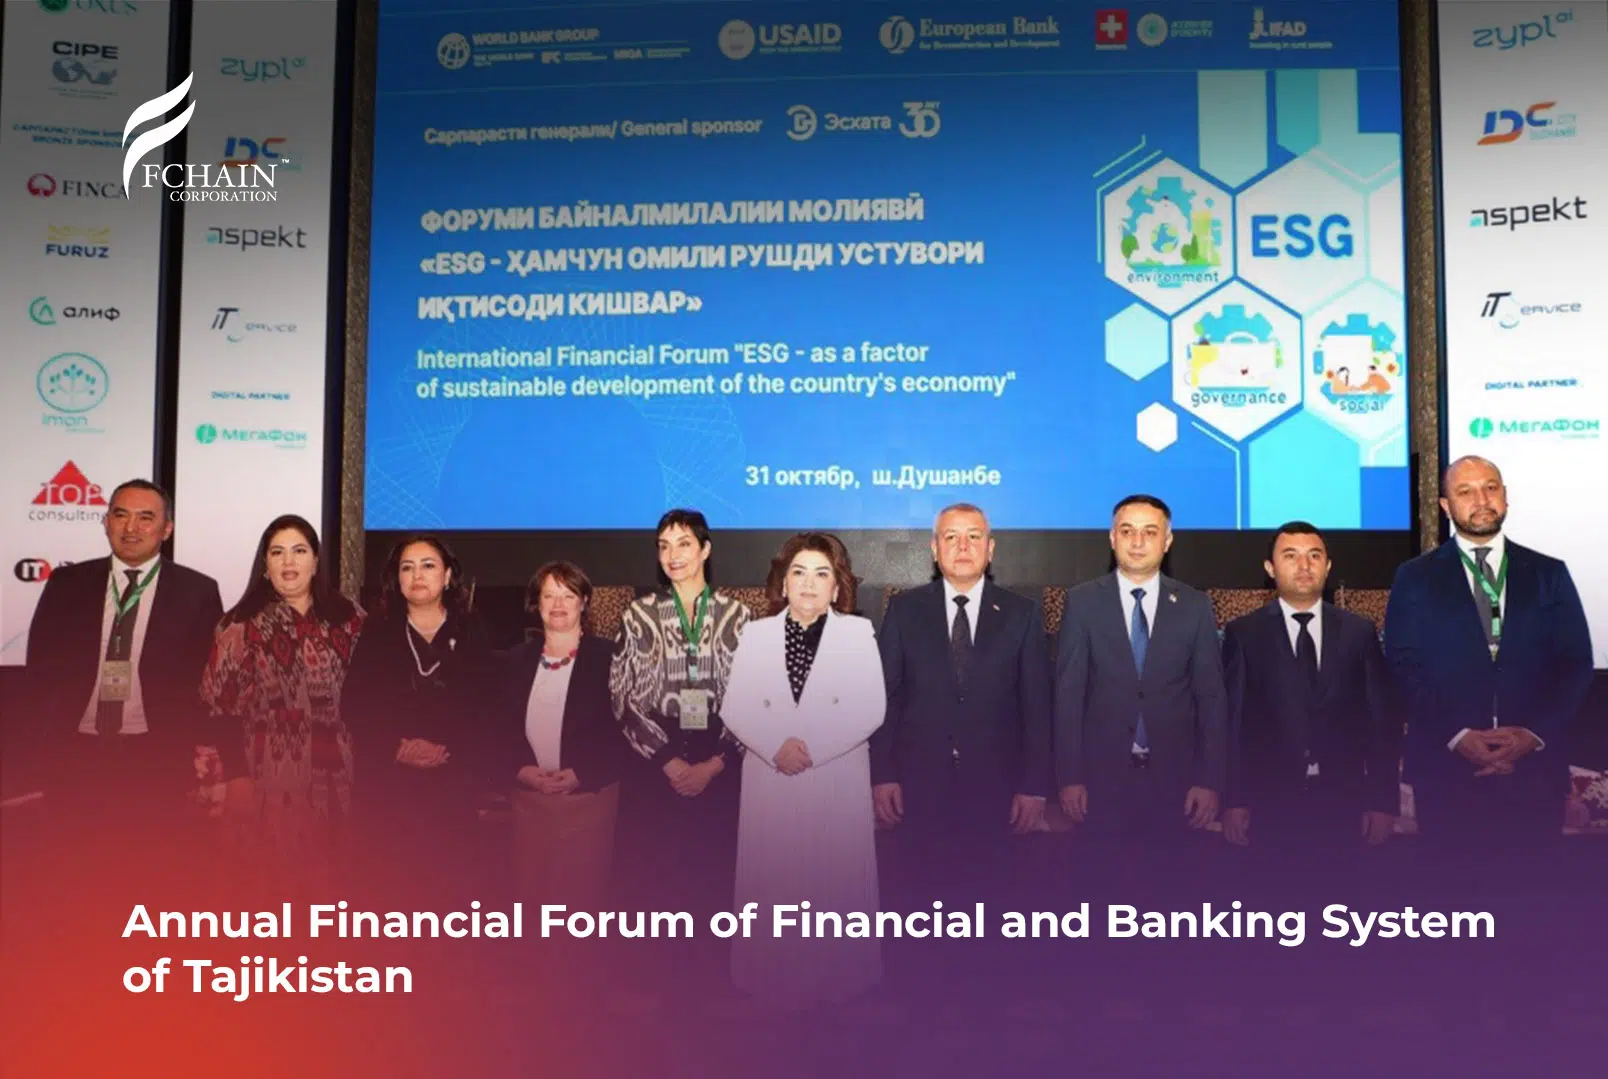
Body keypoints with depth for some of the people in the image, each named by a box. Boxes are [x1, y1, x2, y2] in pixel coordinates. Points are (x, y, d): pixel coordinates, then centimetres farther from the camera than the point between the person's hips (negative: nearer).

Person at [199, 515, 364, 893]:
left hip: (336, 781, 2)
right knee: (275, 881, 3)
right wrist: (233, 781, -9)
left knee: (331, 882, 8)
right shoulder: (241, 626, 0)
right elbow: (219, 707, -3)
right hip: (270, 785, -2)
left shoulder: (348, 619, 7)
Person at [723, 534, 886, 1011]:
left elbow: (870, 709, -6)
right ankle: (774, 976, 18)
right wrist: (777, 747, -15)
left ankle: (836, 977, 16)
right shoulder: (756, 634, 8)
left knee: (836, 876, 3)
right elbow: (735, 708, 2)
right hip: (771, 778, 2)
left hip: (838, 780, -1)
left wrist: (813, 747, -16)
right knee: (773, 877, 5)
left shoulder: (858, 632, 2)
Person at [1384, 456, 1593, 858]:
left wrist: (1533, 733, -10)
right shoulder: (1415, 578, 5)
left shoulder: (1549, 574, 10)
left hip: (1535, 769, 2)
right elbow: (1403, 667, -2)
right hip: (1446, 768, -1)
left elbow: (1576, 664, 5)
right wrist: (1458, 735, -14)